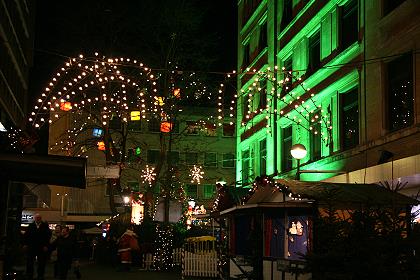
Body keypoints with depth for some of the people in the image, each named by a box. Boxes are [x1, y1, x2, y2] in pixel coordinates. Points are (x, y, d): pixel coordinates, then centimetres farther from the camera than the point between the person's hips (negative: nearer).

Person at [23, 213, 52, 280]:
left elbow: (48, 236, -4)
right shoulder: (31, 226, 5)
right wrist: (25, 244, -3)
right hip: (31, 247, 1)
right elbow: (26, 235, 6)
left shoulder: (45, 226, 0)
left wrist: (46, 246, -10)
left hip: (41, 248, -1)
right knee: (29, 263, 5)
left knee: (41, 264, 5)